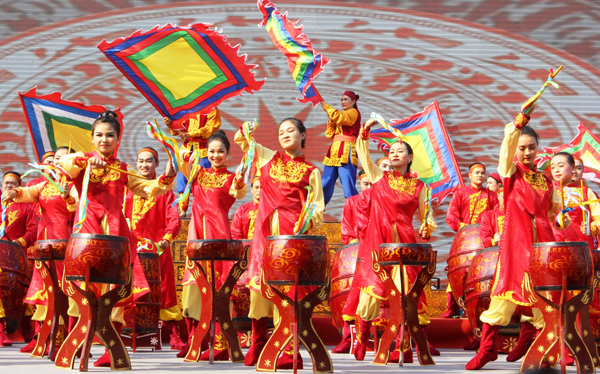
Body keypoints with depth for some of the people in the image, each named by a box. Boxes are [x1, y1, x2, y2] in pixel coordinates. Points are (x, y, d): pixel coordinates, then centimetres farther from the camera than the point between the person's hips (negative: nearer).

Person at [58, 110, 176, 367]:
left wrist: (166, 178, 0)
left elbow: (147, 189, 17)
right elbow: (63, 162, -11)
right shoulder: (82, 161, 10)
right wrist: (87, 161, -24)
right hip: (88, 229, -2)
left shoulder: (123, 170, 17)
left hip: (115, 230, 2)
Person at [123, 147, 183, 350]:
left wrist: (167, 237, -22)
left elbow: (174, 219, -3)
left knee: (164, 291, -3)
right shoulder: (128, 189, 15)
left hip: (158, 248, -2)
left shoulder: (164, 190, 7)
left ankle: (174, 335, -1)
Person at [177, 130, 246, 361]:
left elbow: (239, 194, -15)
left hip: (218, 233, -5)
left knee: (217, 284, -10)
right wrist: (184, 159, -23)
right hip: (197, 233, 5)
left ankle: (220, 346, -10)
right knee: (194, 283, 5)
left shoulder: (230, 178, 5)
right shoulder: (199, 173, 17)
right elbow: (184, 170, -2)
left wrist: (240, 183, -37)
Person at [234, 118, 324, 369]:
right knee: (258, 282, 0)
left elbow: (318, 209, 6)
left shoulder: (311, 172, 10)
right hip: (265, 230, 3)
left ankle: (291, 351, -4)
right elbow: (241, 140, 22)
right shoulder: (267, 157, 16)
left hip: (293, 233, -3)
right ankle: (257, 346, 11)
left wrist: (308, 222, -14)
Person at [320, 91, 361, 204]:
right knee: (325, 184, 4)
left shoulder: (354, 113, 3)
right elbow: (330, 135, 22)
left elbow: (338, 116, -16)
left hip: (346, 151, -8)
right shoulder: (342, 115, 26)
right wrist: (331, 121, 8)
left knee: (348, 185, -14)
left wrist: (325, 105, -6)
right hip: (334, 150, 8)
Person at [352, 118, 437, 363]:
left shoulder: (418, 186, 11)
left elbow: (426, 216, 13)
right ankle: (360, 343, 4)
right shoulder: (379, 177, 13)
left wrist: (426, 229, -7)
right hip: (377, 242, 0)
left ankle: (402, 347, 0)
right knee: (371, 290, -5)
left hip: (404, 244, 0)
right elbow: (362, 153, 8)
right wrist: (366, 131, -2)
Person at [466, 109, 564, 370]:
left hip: (542, 240, 4)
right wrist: (516, 126, -30)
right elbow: (507, 149, -16)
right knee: (506, 292, -7)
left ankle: (526, 342, 19)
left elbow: (554, 208, 31)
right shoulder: (511, 172, 4)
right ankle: (486, 348, -2)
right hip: (515, 239, -4)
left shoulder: (546, 180, 15)